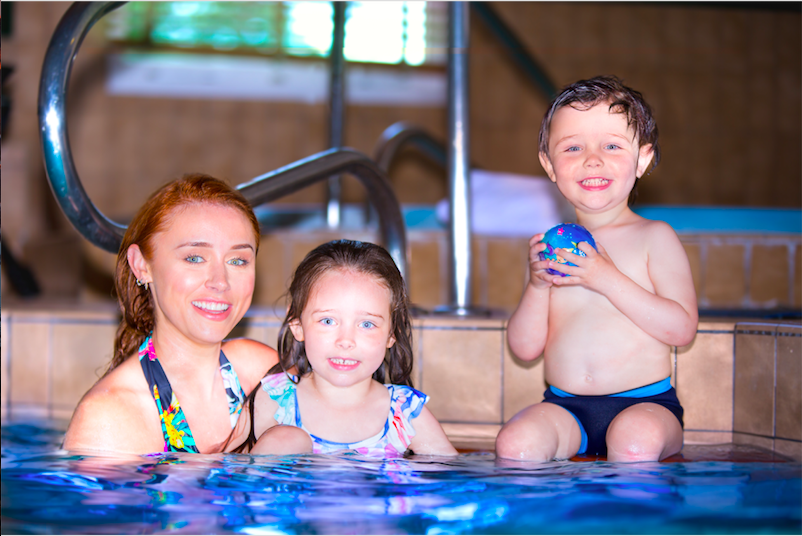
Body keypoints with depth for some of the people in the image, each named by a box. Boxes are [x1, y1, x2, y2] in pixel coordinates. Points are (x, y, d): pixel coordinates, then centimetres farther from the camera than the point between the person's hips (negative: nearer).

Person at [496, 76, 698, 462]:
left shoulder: (654, 238, 2)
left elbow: (682, 328, -9)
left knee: (636, 440, -35)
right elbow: (524, 348, 9)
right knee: (515, 442, -26)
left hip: (644, 403, -3)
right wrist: (537, 285, -9)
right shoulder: (549, 246, 12)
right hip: (564, 407, 3)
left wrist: (608, 280, -16)